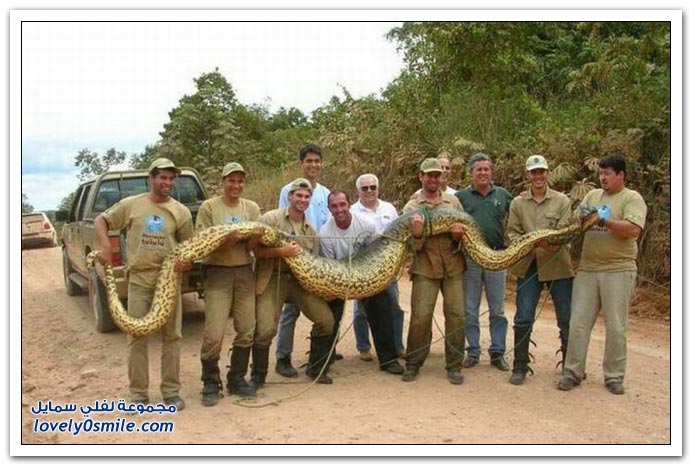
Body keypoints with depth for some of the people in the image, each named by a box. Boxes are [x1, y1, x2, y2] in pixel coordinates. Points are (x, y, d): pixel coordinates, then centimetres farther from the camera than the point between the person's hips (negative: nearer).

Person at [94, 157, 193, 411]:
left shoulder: (181, 212, 4)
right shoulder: (131, 204, 1)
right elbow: (101, 221, 10)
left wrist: (187, 261, -12)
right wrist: (105, 245, -7)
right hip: (138, 279, -1)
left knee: (172, 336, 6)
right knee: (137, 337, 4)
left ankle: (171, 390, 17)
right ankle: (138, 393, 14)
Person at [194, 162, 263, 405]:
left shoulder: (252, 208, 8)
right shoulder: (209, 207, -1)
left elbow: (250, 248, 3)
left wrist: (255, 237, -20)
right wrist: (227, 241, -24)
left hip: (245, 272, 4)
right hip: (218, 273, -3)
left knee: (247, 331, 5)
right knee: (214, 334, -8)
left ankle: (237, 379, 22)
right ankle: (210, 383, 10)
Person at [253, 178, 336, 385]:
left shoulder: (310, 230, 14)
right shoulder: (271, 219, -4)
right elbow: (258, 251, -12)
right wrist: (283, 251, -23)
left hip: (301, 280, 5)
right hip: (272, 280, -5)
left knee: (326, 320, -2)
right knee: (265, 329, -13)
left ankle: (316, 369, 18)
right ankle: (257, 376, 11)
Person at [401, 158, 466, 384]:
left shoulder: (453, 201, 9)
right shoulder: (411, 207, 3)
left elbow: (468, 232, 13)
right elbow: (413, 247, 0)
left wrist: (459, 234, -10)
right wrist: (416, 235, -23)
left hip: (453, 266, 2)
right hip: (425, 267, -2)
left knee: (456, 315, 2)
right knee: (420, 316, -6)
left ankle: (454, 366, 14)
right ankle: (413, 363, 12)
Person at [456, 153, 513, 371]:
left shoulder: (503, 195, 8)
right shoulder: (461, 196, 4)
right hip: (470, 258, -1)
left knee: (498, 310, 7)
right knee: (470, 310, 7)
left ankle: (497, 353, 17)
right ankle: (473, 351, 18)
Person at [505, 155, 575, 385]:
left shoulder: (562, 201, 2)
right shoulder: (518, 203, 7)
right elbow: (512, 233, 4)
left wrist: (551, 243, -26)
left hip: (558, 265, -1)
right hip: (528, 266, 1)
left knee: (567, 319, 7)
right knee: (523, 319, 2)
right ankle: (520, 367, 15)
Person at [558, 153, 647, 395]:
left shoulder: (632, 198, -2)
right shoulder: (592, 195, 15)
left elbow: (633, 230, -16)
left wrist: (605, 221, -21)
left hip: (618, 270, -4)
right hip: (587, 268, 4)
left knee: (616, 327, 4)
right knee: (578, 324, 3)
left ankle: (614, 376, 16)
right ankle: (573, 371, 13)